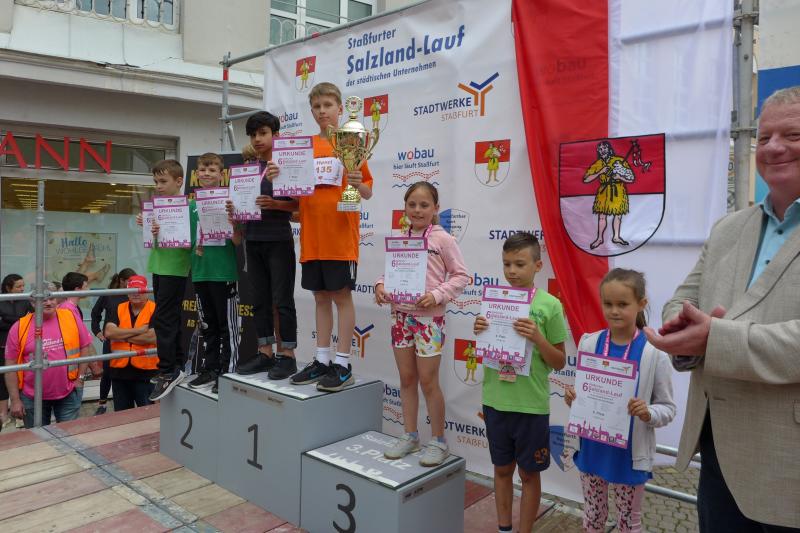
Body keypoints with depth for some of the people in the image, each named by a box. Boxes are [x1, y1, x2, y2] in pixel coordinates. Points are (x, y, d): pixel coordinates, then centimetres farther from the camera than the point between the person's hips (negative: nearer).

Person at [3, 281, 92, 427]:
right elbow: (10, 366, -2)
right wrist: (15, 400, -4)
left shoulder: (71, 318, -3)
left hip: (69, 393, 0)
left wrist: (80, 377, 1)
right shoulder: (19, 327, -5)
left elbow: (85, 346, 6)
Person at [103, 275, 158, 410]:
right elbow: (108, 332, -9)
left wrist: (122, 336, -9)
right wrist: (139, 330, -14)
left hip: (146, 372, -4)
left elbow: (152, 337, -19)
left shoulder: (155, 309, -6)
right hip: (119, 370, 5)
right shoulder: (119, 309, 7)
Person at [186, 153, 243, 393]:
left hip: (224, 272, -6)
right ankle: (210, 370, 27)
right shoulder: (192, 205, 10)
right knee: (207, 325, 16)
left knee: (227, 325, 3)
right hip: (200, 272, 6)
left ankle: (227, 372, 12)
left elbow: (237, 240, -10)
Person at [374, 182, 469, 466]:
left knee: (428, 382, 2)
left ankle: (438, 441, 19)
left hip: (429, 317, -5)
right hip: (400, 315, 5)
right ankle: (410, 435, 28)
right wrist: (381, 285, -6)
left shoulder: (442, 239, -7)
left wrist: (436, 295, -18)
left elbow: (460, 276, -7)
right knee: (406, 379, 13)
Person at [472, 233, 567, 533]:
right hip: (495, 401, 4)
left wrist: (537, 337, -22)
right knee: (502, 468, 19)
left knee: (529, 473, 13)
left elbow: (559, 363, -6)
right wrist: (479, 333, -12)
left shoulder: (549, 305, -11)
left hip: (531, 405, -3)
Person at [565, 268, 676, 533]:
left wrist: (648, 413, -27)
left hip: (630, 453, -2)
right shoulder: (589, 343, -5)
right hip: (591, 448, 3)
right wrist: (571, 398, -15)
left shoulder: (654, 352, -14)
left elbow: (668, 408, -7)